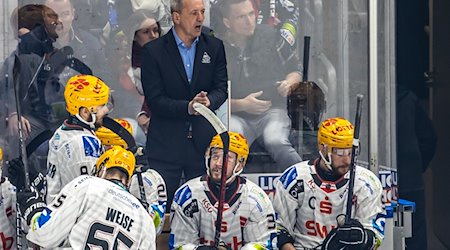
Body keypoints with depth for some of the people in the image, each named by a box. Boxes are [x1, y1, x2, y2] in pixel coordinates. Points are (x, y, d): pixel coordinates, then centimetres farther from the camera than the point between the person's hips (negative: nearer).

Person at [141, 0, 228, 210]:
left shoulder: (214, 47, 8)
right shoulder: (153, 51, -3)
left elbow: (221, 88, 4)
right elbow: (154, 100, -8)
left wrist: (208, 101, -19)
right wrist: (187, 107, -23)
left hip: (203, 143, 2)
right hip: (166, 144, -2)